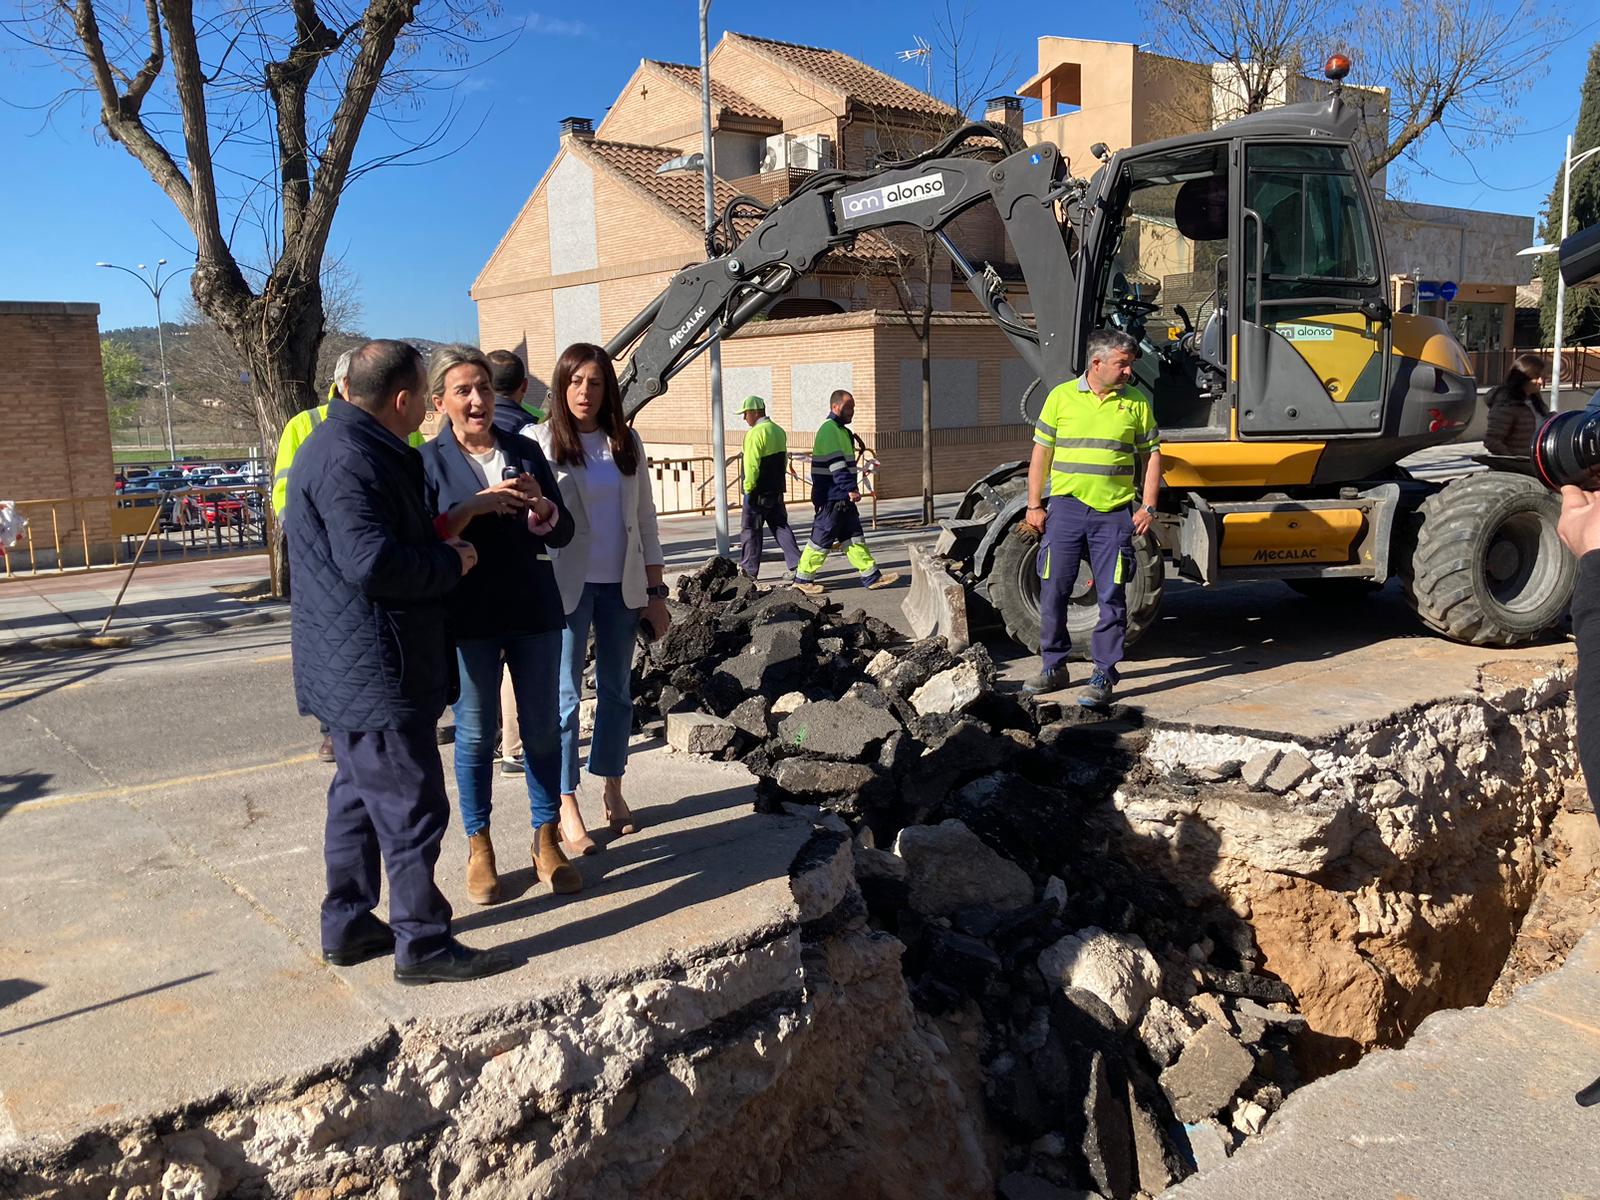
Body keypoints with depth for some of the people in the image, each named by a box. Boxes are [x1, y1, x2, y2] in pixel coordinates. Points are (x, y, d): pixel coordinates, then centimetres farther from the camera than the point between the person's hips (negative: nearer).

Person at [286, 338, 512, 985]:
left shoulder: (353, 446, 16)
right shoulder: (348, 458, -19)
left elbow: (398, 530, 26)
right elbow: (372, 561, -27)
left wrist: (442, 542, 13)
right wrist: (451, 562, -14)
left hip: (353, 670, 11)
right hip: (375, 671, -11)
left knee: (360, 793, 19)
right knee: (412, 806, -3)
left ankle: (347, 924, 30)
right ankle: (422, 944, 6)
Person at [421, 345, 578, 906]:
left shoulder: (525, 451, 7)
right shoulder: (428, 460, -1)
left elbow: (563, 532, 6)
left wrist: (540, 505, -14)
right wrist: (473, 508, -22)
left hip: (534, 610, 3)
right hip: (468, 617, -3)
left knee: (543, 728, 8)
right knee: (476, 733, 6)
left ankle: (546, 841, 22)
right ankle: (478, 849, 20)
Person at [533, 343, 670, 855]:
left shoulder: (627, 444, 6)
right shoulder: (541, 442, -4)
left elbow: (645, 520, 9)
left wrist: (656, 592, 7)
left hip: (622, 585, 4)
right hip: (567, 586, -3)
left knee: (616, 690, 11)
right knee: (566, 694, 0)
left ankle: (612, 790, 25)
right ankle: (566, 807, 10)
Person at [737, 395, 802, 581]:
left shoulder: (755, 433, -16)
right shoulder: (779, 431, 11)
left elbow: (751, 464, -19)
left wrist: (748, 488, -13)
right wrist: (777, 480, 18)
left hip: (759, 493, -8)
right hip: (777, 491, 8)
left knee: (750, 530, 3)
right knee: (780, 526, 11)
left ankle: (749, 570, 9)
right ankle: (796, 565, 4)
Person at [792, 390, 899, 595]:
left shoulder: (839, 430, 18)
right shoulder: (829, 430, -15)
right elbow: (836, 464, -25)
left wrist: (850, 488, 21)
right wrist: (850, 488, -29)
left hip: (843, 497, 10)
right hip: (831, 498, -10)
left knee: (854, 537, 10)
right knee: (822, 539, -2)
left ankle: (872, 576, 12)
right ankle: (802, 579, 8)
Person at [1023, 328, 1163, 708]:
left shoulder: (1136, 403, 7)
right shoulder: (1062, 396, 4)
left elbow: (1152, 455, 11)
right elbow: (1041, 452, 7)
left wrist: (1148, 507, 2)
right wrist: (1034, 505, 3)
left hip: (1115, 513, 0)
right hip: (1066, 507, 0)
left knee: (1112, 595, 0)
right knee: (1053, 590, 3)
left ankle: (1104, 674, 9)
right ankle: (1053, 667, 19)